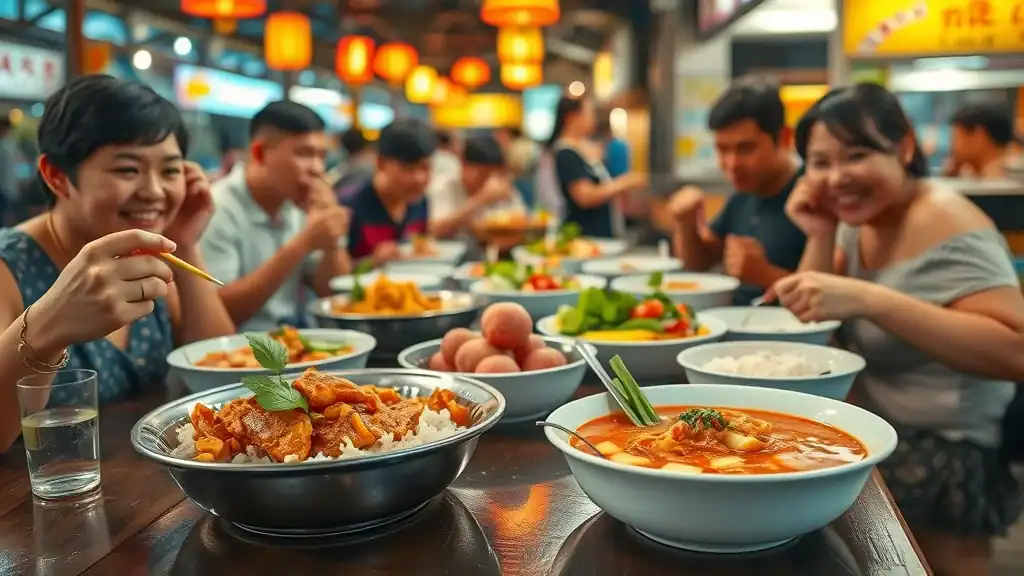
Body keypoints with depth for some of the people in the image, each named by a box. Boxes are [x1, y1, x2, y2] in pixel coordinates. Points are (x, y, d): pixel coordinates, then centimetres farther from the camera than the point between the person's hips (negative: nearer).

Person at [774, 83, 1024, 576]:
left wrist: (868, 300, -39)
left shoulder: (942, 222, -19)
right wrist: (821, 238, -10)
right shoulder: (860, 217, 4)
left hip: (941, 454, -7)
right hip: (878, 435, 7)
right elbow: (811, 326, 4)